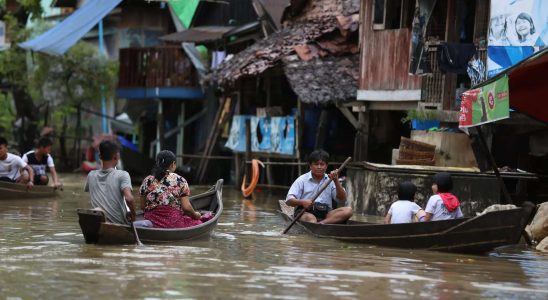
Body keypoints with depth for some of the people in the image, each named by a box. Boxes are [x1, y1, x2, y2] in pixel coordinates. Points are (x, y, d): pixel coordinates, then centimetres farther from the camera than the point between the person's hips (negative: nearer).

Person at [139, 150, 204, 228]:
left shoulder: (147, 181, 5)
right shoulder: (180, 181, -3)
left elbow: (142, 207, 8)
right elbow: (186, 207, -7)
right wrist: (195, 215, 12)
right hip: (174, 223, -5)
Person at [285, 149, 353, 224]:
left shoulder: (330, 180, 15)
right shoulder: (302, 180, 7)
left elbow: (342, 200, 6)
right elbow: (289, 200, -1)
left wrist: (336, 181, -6)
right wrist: (302, 202, -23)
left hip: (325, 214, 3)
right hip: (305, 212, -3)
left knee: (348, 210, -21)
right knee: (310, 218, -37)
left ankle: (322, 223, -39)